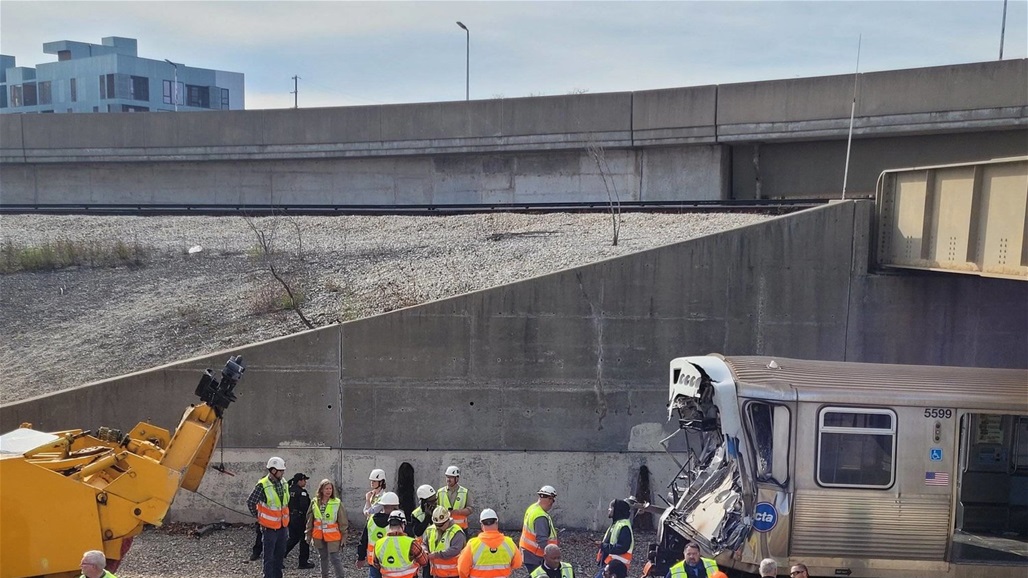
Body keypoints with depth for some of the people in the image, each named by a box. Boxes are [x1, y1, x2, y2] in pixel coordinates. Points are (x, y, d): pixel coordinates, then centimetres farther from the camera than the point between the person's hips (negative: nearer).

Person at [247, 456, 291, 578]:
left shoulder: (283, 483, 2)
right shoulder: (262, 485, -19)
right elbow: (250, 502, -10)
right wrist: (258, 517, -2)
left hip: (283, 527, 6)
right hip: (270, 528, -6)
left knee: (280, 554, 17)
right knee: (269, 557, 2)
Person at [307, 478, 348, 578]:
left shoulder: (337, 503, -10)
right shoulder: (315, 502, -1)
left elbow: (343, 522, -6)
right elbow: (310, 520, 7)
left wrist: (343, 537, -5)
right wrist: (309, 535, 8)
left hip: (333, 537, -4)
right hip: (319, 537, 4)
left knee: (335, 559, -5)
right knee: (323, 558, 18)